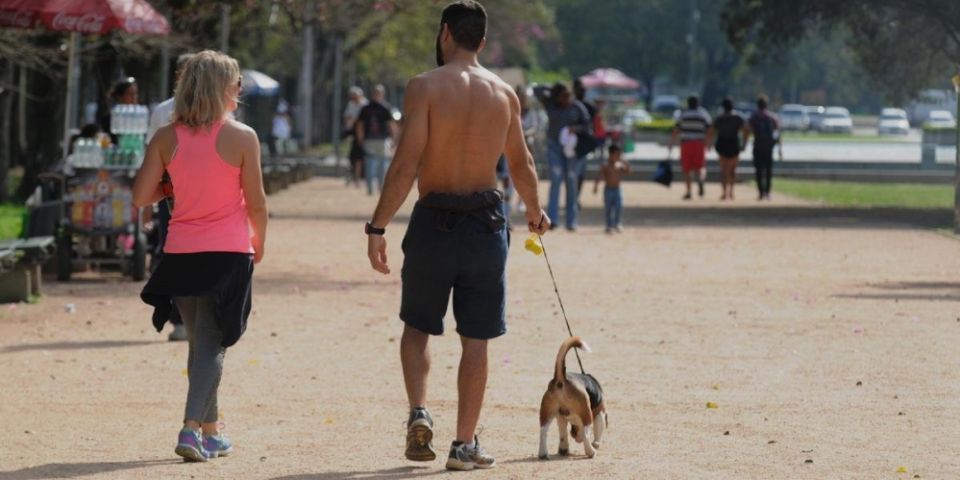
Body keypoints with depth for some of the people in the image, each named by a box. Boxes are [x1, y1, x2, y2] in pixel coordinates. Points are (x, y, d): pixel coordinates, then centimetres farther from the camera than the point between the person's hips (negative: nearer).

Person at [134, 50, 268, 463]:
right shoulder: (242, 138, -8)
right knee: (212, 345, 0)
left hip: (181, 254, 3)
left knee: (199, 343, 17)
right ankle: (192, 428, -16)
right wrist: (259, 242, 13)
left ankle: (210, 432, 26)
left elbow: (141, 197, -2)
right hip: (228, 253, -3)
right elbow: (256, 203, -5)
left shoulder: (166, 138, 0)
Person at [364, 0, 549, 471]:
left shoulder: (425, 87, -9)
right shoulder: (504, 93, 4)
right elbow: (521, 163, 17)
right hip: (486, 223, 2)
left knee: (417, 326, 16)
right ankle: (465, 444, 8)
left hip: (434, 221, -2)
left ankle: (419, 412, -2)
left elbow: (406, 165, -16)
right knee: (475, 339, 7)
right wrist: (535, 211, 35)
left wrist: (377, 227, -13)